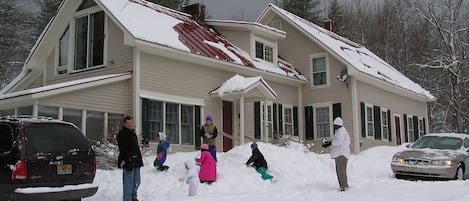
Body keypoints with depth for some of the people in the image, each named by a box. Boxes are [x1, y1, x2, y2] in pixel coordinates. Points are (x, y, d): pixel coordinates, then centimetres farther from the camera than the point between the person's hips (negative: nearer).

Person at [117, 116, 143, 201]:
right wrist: (128, 162, -25)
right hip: (128, 162, -9)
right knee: (128, 183, -7)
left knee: (136, 182, 16)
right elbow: (123, 150, -19)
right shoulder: (122, 133, -11)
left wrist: (140, 159, 20)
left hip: (136, 162, 9)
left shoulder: (133, 132, 19)